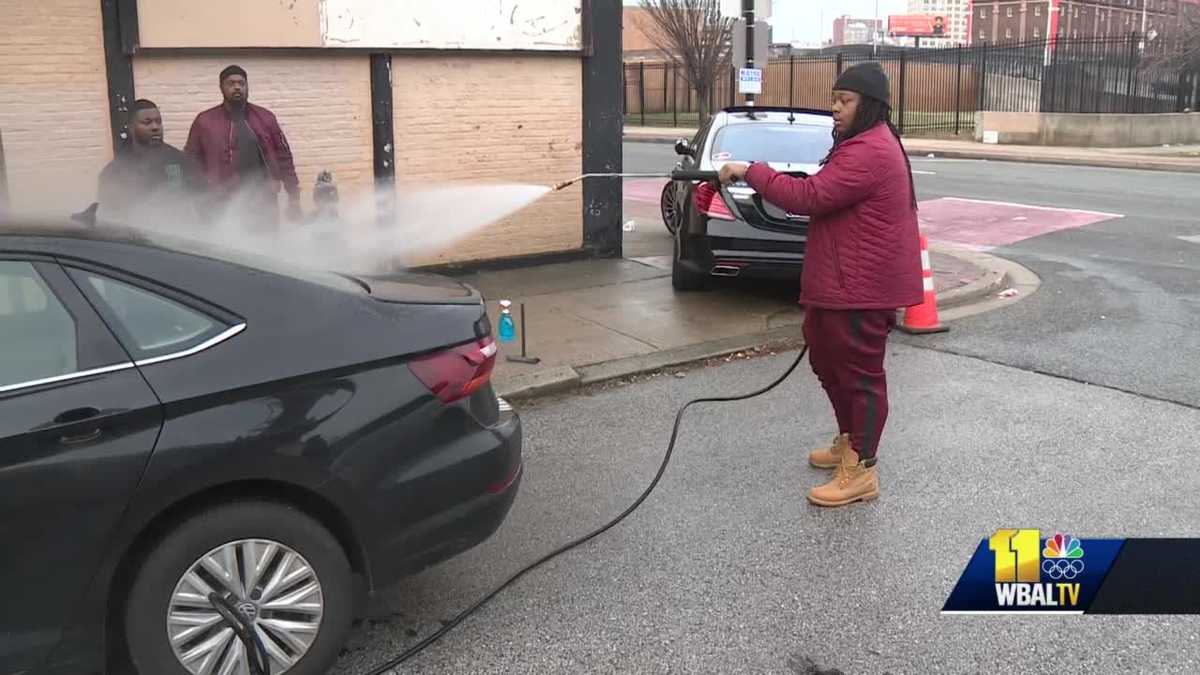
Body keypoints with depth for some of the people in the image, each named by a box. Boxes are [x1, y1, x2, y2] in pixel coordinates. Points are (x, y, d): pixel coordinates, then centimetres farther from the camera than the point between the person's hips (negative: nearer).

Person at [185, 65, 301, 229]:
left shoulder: (265, 117, 7)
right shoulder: (205, 121, 2)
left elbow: (284, 157, 10)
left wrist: (294, 198, 6)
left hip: (263, 205, 2)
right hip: (223, 208, -2)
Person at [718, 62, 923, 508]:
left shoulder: (868, 153, -20)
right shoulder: (867, 144, 18)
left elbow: (808, 197, -24)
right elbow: (825, 195, 19)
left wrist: (750, 171, -18)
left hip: (862, 287, -11)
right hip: (843, 282, 11)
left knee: (859, 373, -3)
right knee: (830, 362, 21)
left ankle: (861, 471, 6)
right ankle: (849, 442, 37)